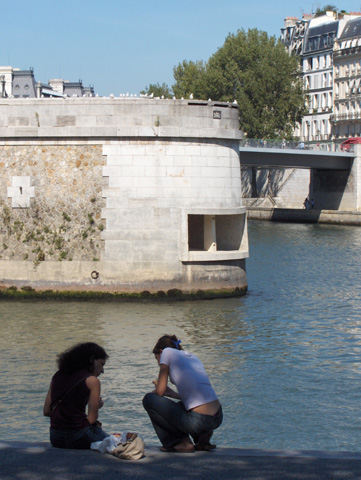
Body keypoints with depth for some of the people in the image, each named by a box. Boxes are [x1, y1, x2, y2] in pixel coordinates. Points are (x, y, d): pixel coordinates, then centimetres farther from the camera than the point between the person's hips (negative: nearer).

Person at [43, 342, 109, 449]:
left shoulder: (58, 376, 12)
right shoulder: (92, 380, -5)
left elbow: (46, 411, 12)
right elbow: (92, 419, -7)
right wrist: (97, 406, 12)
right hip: (78, 438, -6)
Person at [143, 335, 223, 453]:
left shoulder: (167, 352, 5)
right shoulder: (193, 357, 24)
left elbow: (160, 391, 1)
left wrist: (153, 393, 23)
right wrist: (174, 394, 33)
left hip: (199, 422, -8)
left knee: (148, 400, 9)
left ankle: (182, 442, 6)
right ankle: (203, 439, 15)